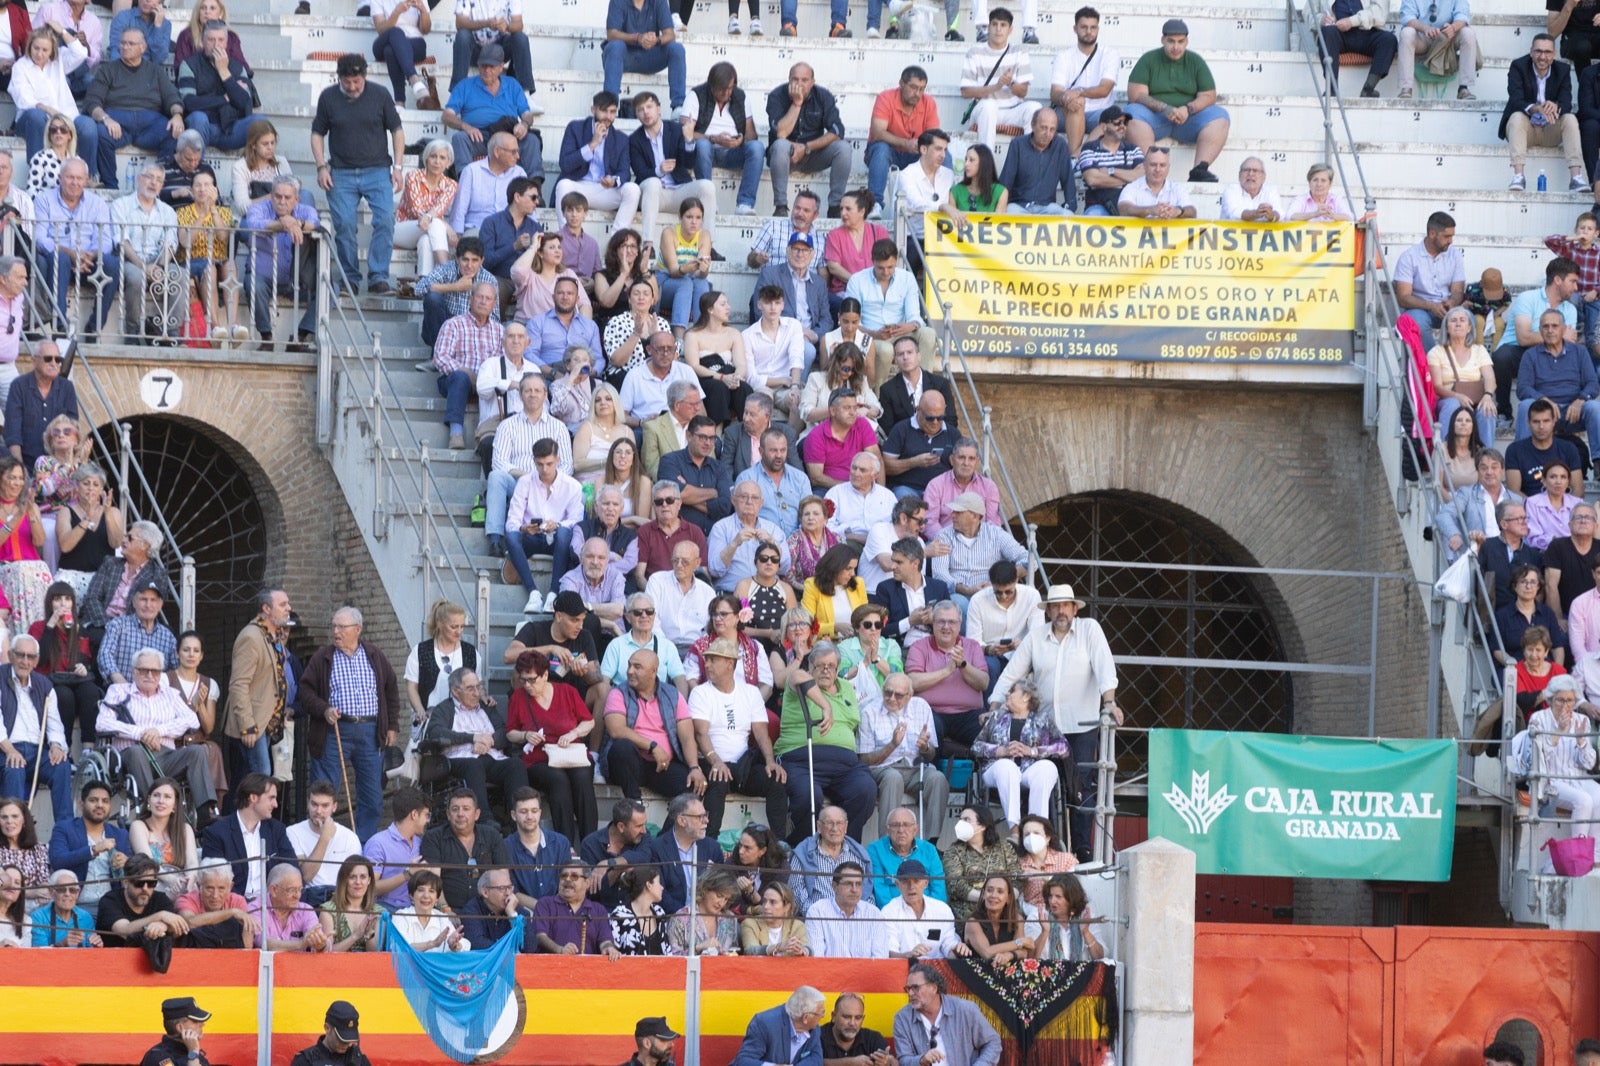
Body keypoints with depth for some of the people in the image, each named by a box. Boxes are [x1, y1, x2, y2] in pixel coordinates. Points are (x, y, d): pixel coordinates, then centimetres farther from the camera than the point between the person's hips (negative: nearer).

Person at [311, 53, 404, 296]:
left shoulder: (379, 96, 2)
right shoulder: (328, 98, 4)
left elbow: (397, 130, 10)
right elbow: (317, 134, 12)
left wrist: (397, 166, 2)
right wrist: (322, 167, 0)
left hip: (377, 170, -1)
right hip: (342, 174, 1)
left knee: (385, 220, -15)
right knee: (344, 225, -6)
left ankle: (378, 277, -12)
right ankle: (349, 278, 6)